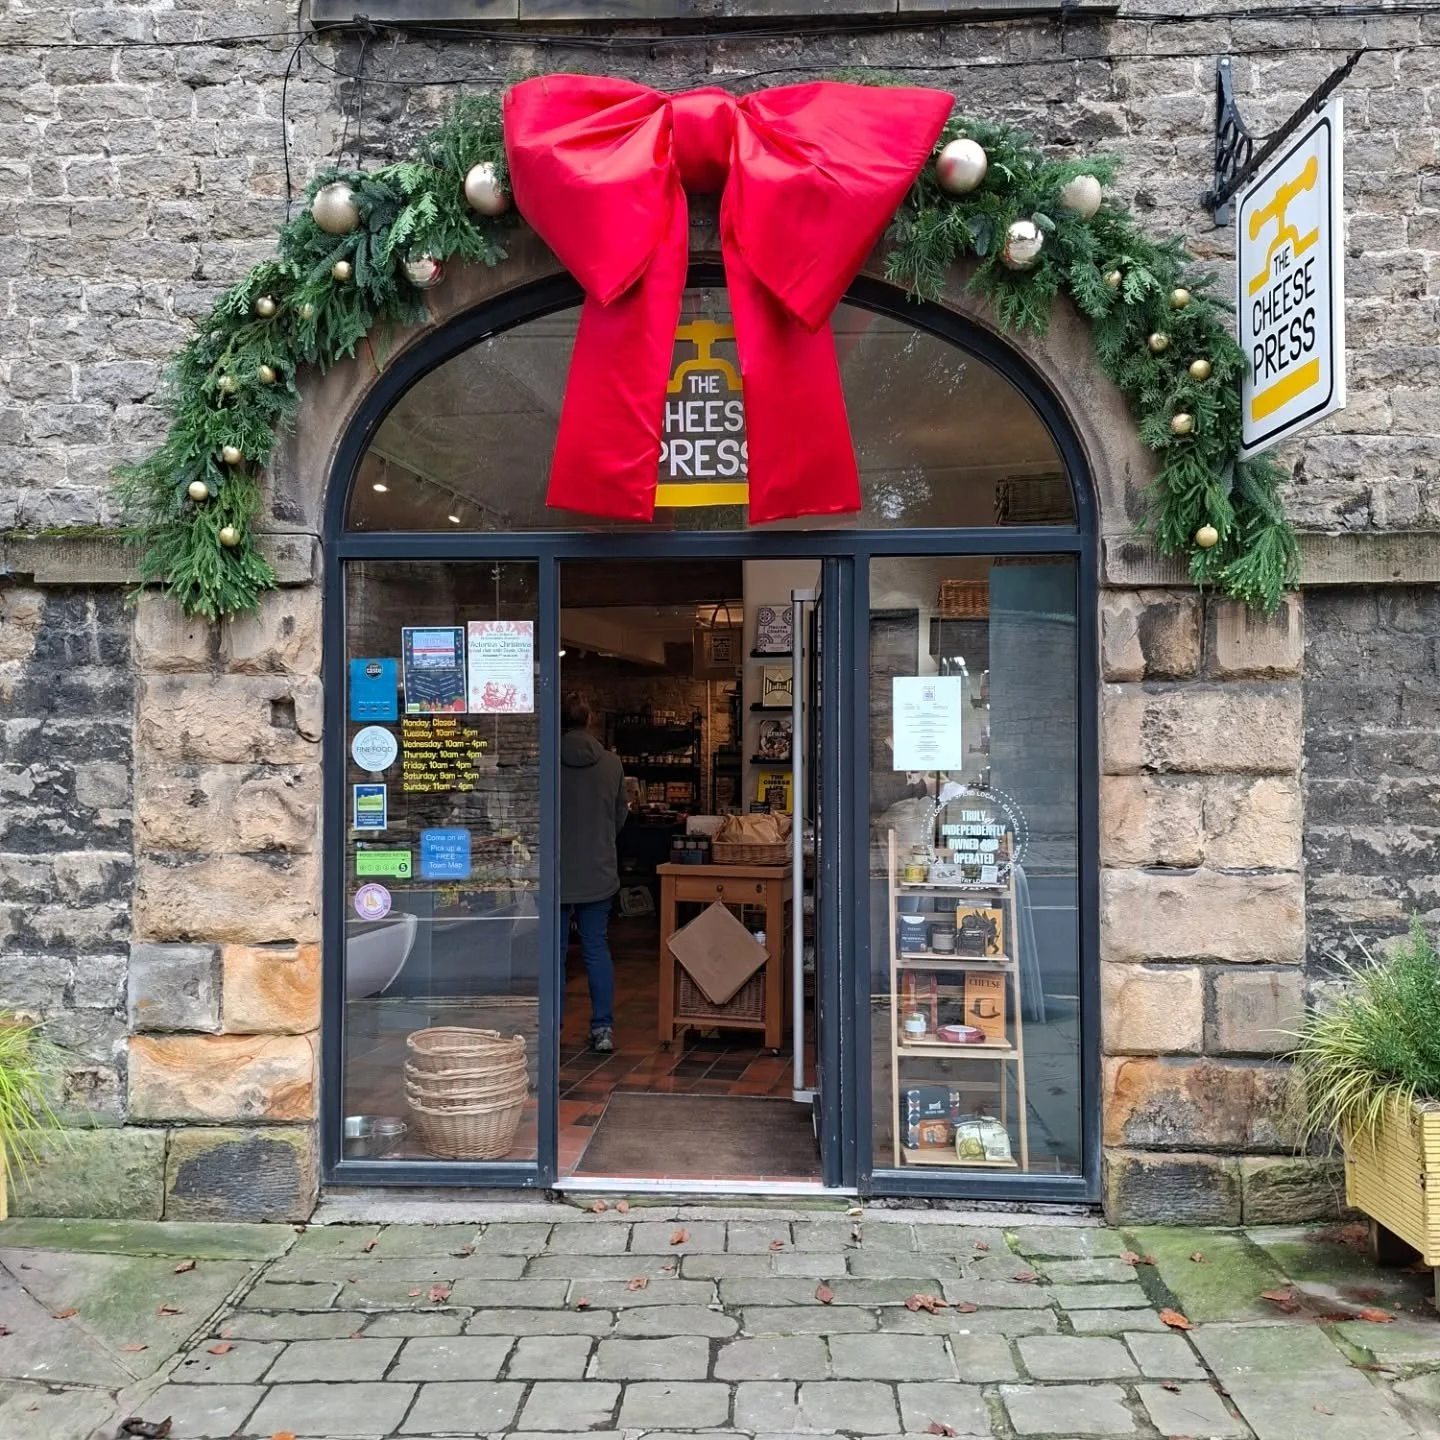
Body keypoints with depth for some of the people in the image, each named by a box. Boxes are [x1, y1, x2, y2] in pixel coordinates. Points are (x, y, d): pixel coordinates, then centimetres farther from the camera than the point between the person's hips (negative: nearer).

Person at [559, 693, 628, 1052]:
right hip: (598, 873, 2)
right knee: (597, 949, 11)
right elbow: (621, 818, 7)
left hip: (555, 873, -2)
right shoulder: (612, 764, -4)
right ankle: (603, 1028, 12)